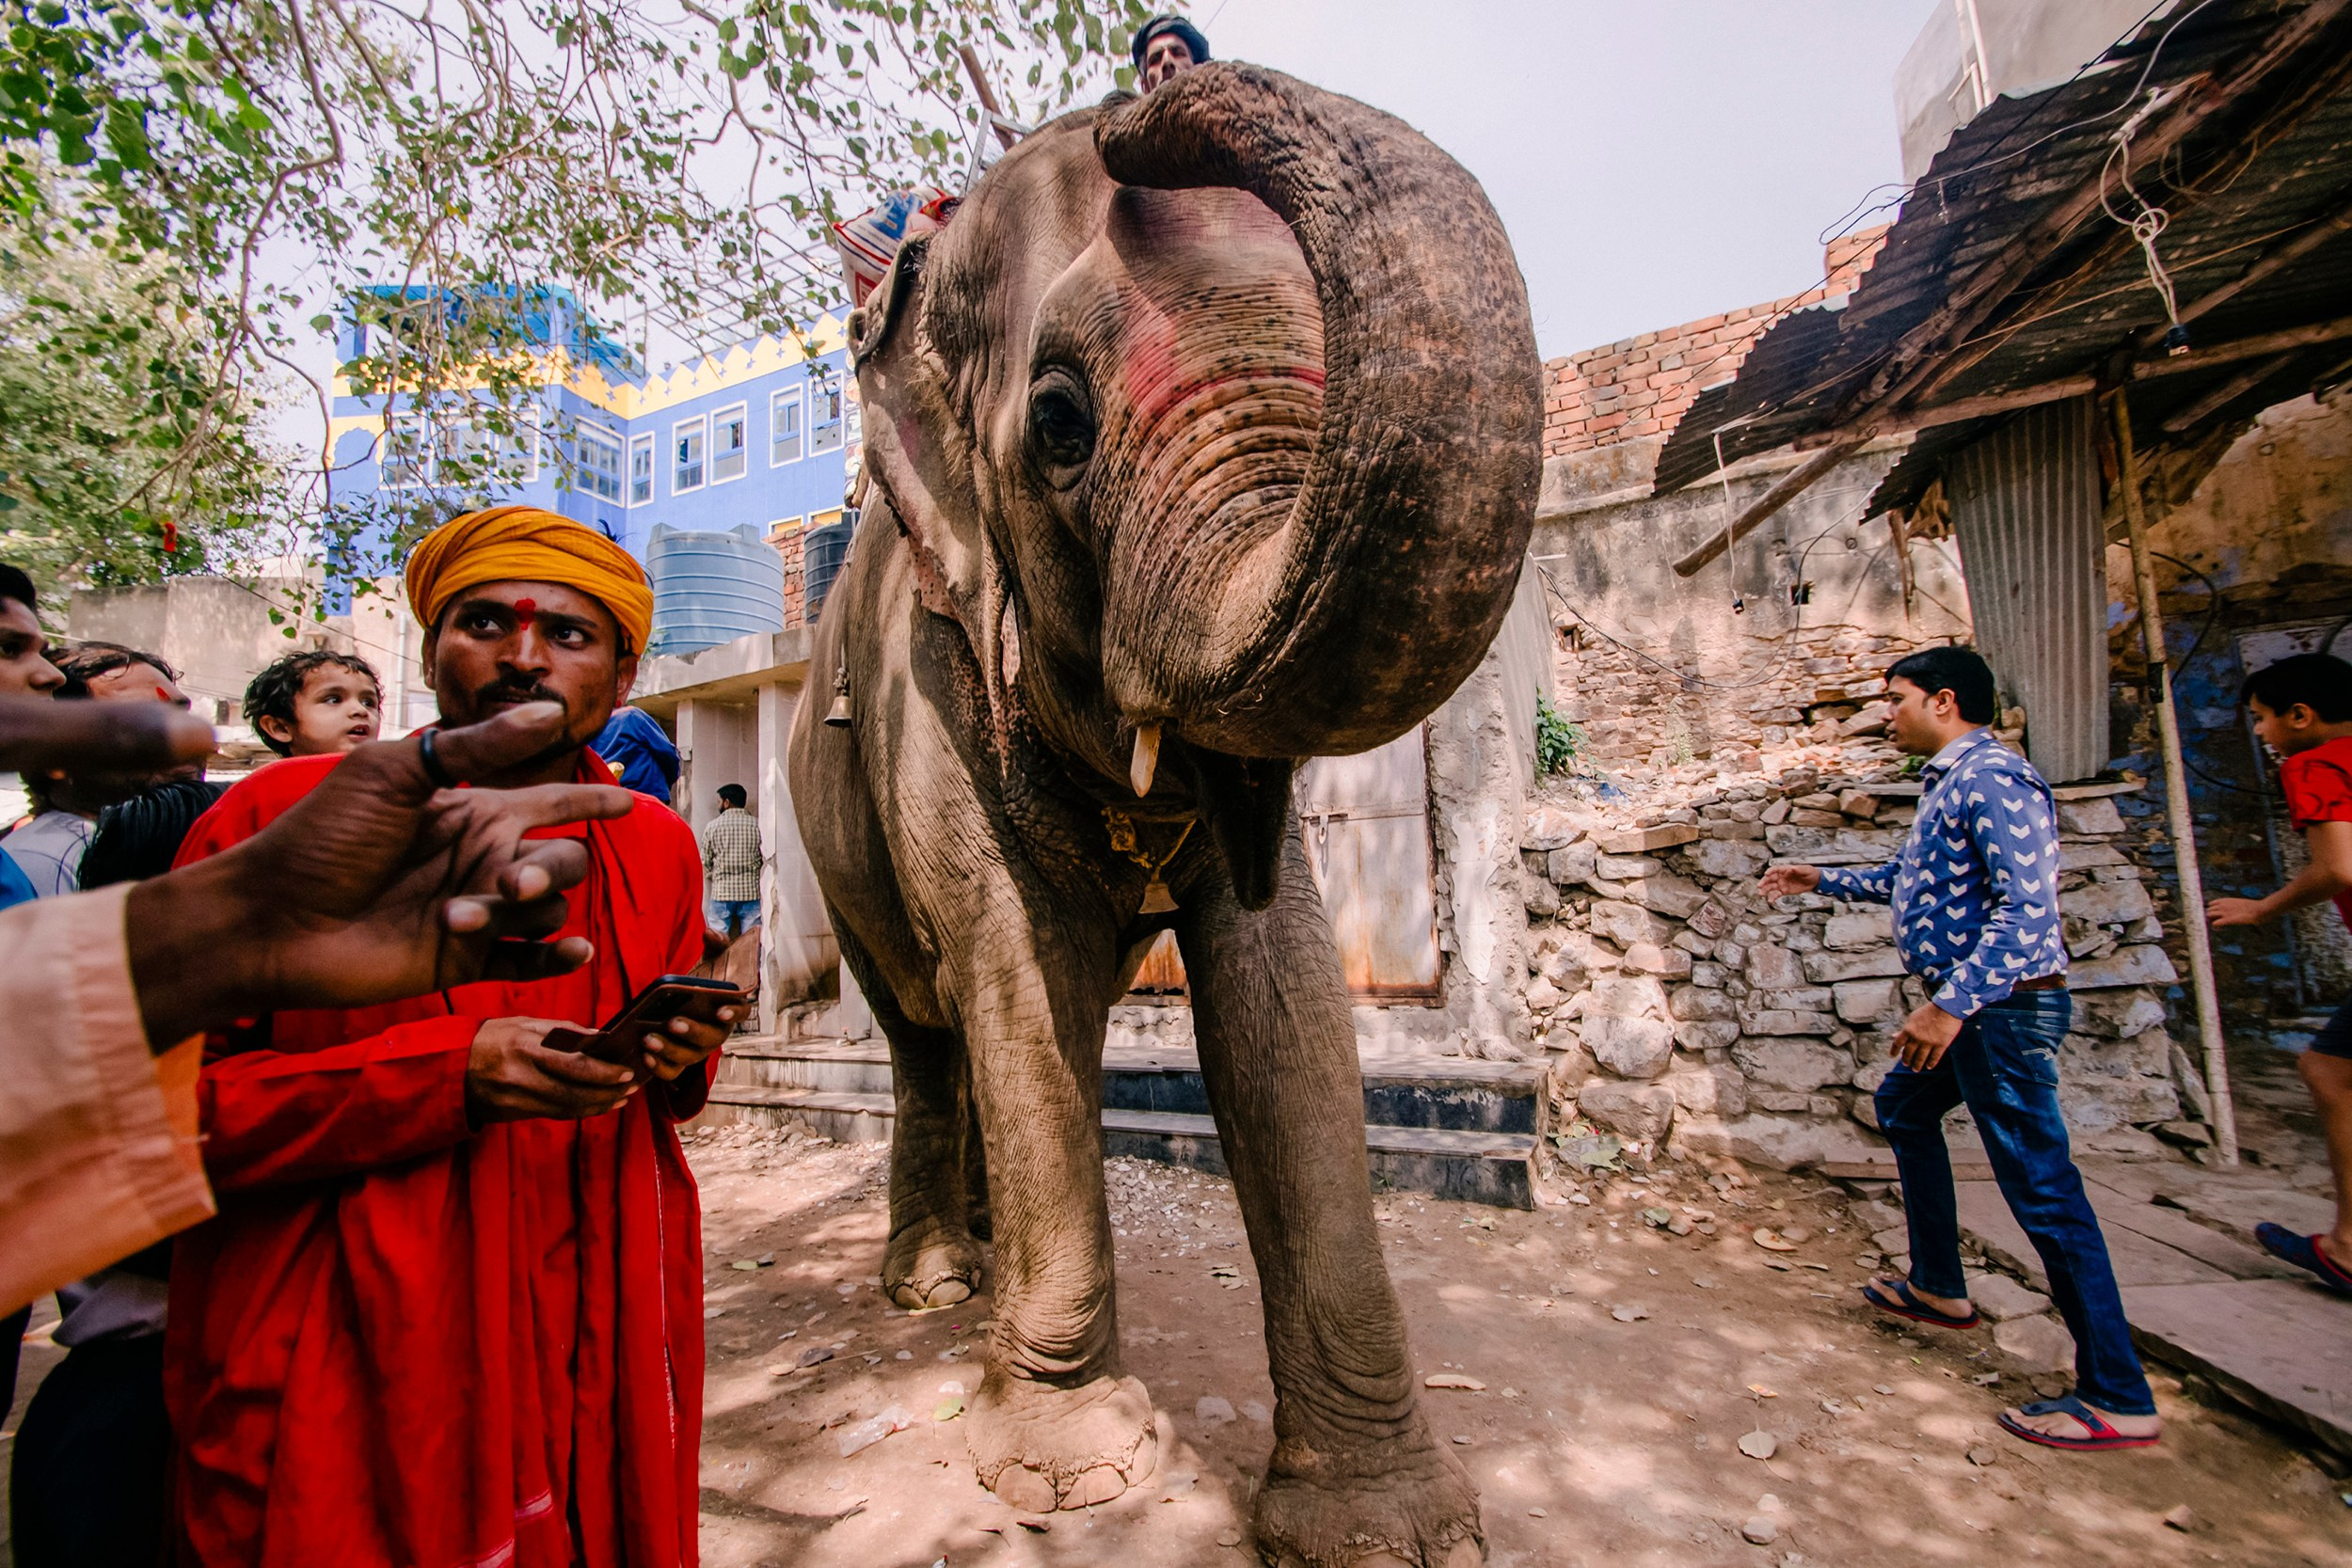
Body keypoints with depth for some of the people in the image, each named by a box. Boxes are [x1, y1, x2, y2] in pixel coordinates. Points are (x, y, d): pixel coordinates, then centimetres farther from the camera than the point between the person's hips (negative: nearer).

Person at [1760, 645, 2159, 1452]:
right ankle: (1938, 1287, 36)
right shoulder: (1951, 783, 14)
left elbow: (2028, 907, -27)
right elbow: (1910, 878, 28)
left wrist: (1950, 1005, -31)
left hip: (2002, 1007, -11)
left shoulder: (1989, 780, -18)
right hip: (1971, 1005, 11)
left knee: (2042, 1186, -5)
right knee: (1904, 1106, 24)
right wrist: (1823, 880, 32)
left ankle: (2117, 1398, 6)